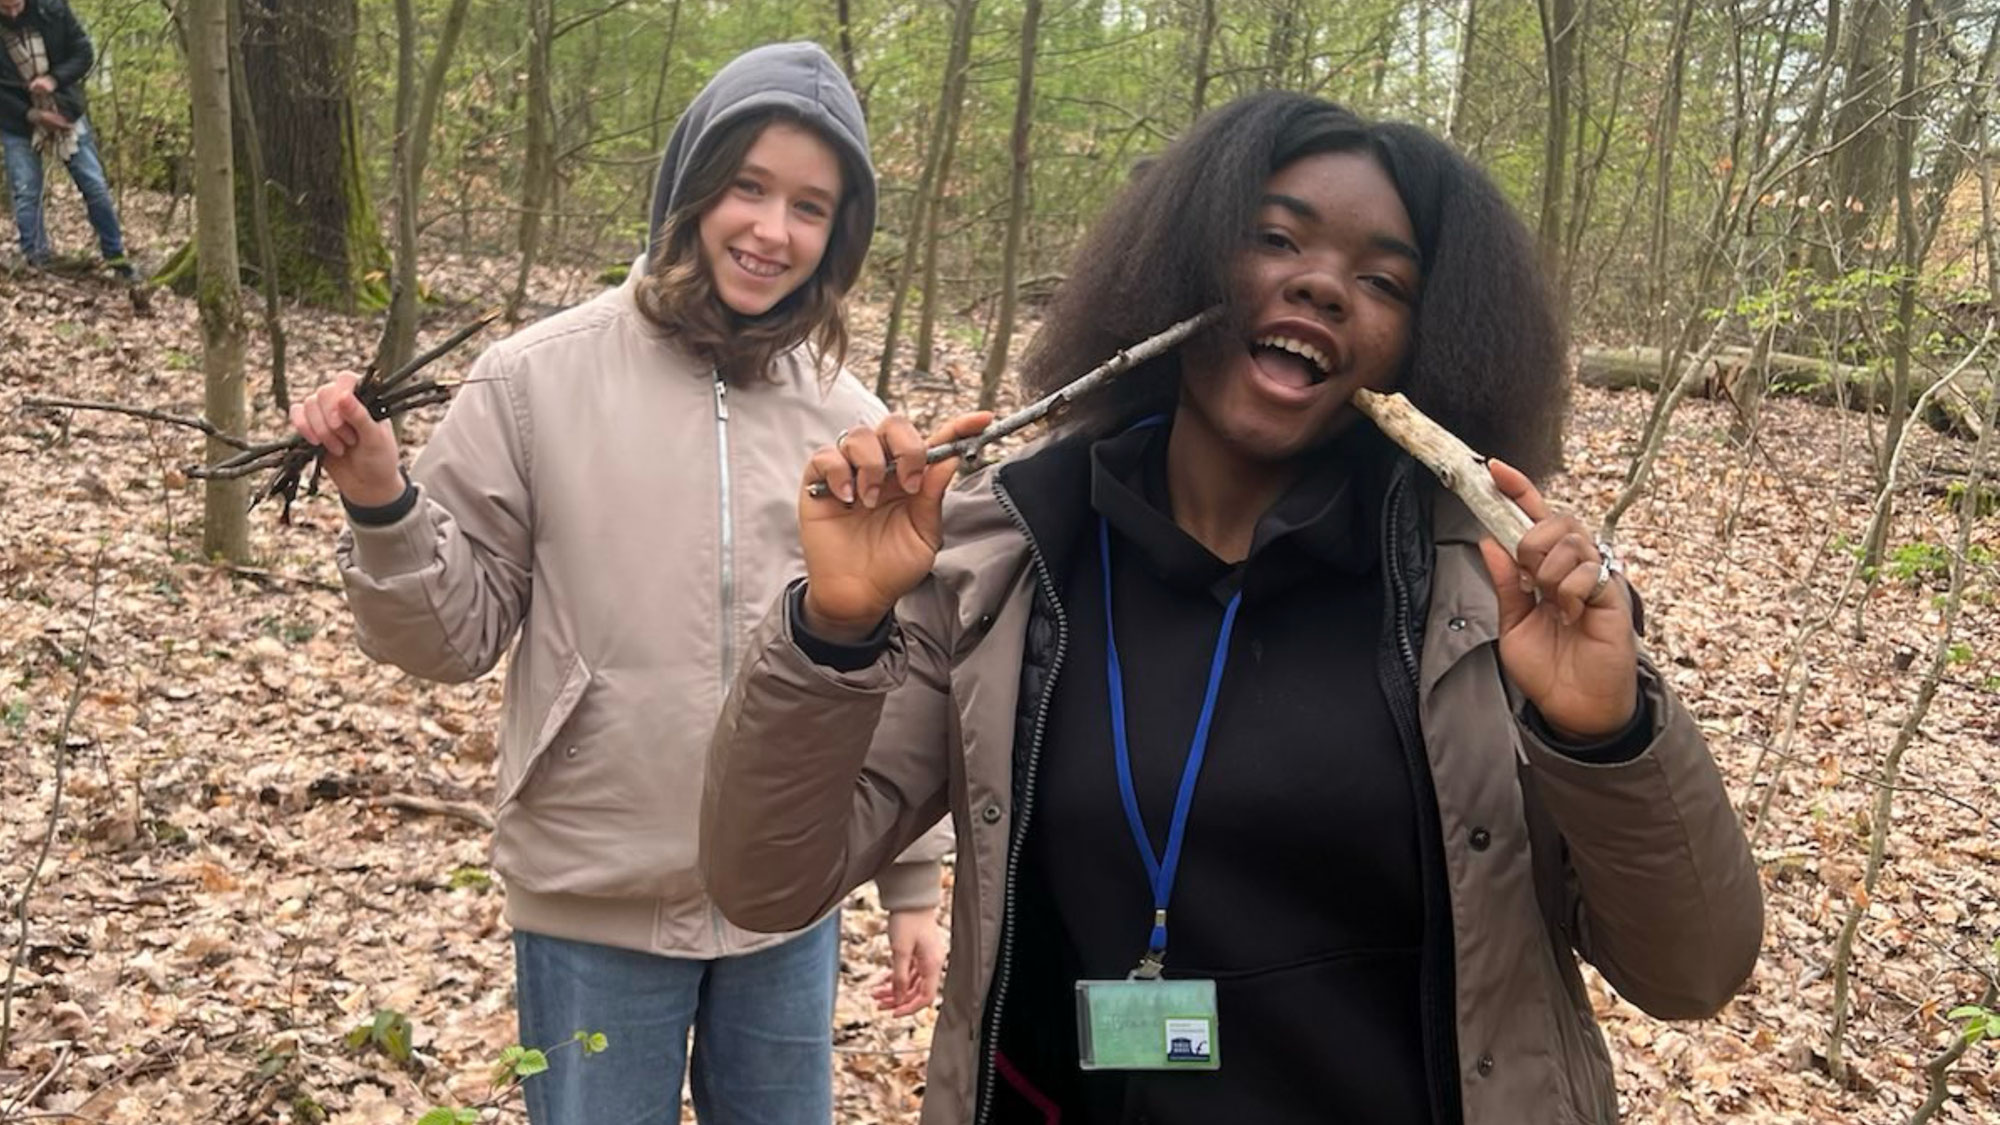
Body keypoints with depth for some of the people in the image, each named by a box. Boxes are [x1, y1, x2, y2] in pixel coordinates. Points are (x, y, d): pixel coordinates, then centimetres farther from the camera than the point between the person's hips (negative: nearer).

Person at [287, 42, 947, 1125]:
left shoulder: (849, 422, -2)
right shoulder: (538, 379, -9)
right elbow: (455, 635, -4)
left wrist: (912, 882, 8)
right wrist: (381, 506, -21)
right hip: (593, 908, -2)